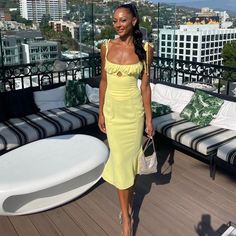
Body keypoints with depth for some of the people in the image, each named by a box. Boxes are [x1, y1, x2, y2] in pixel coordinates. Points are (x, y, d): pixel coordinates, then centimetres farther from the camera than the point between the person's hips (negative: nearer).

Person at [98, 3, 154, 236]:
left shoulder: (145, 49, -5)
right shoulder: (106, 47, -2)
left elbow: (145, 85, -2)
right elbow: (103, 81, 5)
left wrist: (149, 118, -2)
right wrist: (101, 113, 5)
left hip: (134, 109, -1)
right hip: (112, 109, 1)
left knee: (131, 156, 11)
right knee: (120, 158, 4)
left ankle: (128, 198, 40)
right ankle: (126, 215, 17)